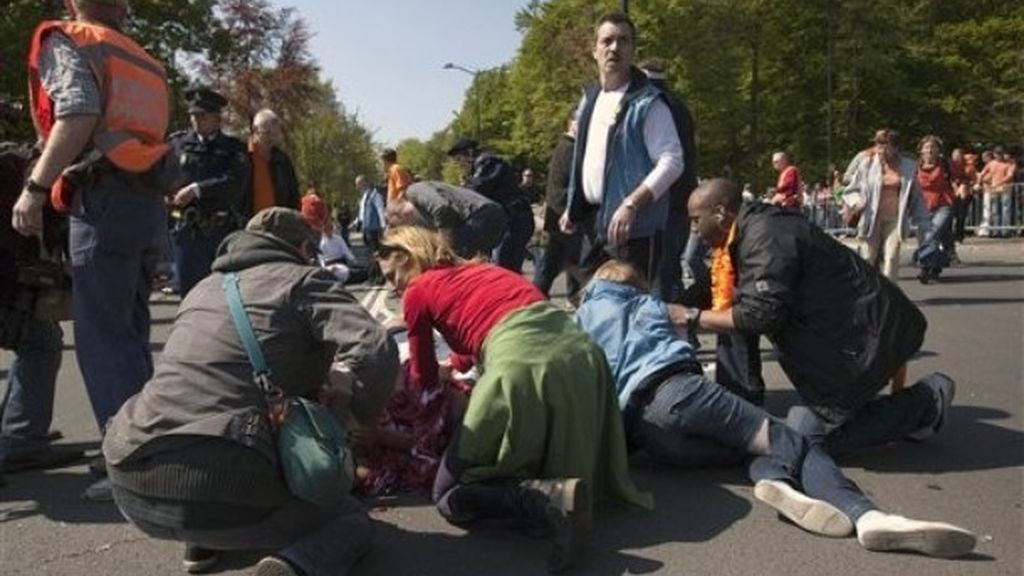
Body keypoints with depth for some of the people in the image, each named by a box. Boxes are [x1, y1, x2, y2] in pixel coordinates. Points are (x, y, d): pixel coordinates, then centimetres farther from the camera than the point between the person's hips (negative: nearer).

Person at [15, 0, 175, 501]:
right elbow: (144, 131, 17)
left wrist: (36, 186, -15)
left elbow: (78, 115, -14)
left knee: (102, 338, -6)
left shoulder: (67, 41, 4)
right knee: (129, 333, 13)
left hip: (106, 201, -7)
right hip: (148, 202, 7)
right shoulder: (140, 59, 26)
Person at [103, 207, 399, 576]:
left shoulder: (203, 288, 25)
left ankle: (203, 540, 20)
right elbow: (376, 352, -12)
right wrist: (361, 409, 9)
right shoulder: (303, 280, 5)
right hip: (220, 488, -7)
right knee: (350, 521, 17)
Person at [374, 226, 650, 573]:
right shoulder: (477, 269, 32)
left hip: (522, 365, -7)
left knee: (450, 494, 9)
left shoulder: (417, 292, 14)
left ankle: (553, 498, -14)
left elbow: (425, 380, 27)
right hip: (580, 352, 8)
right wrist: (451, 366, 67)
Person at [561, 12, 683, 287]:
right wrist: (573, 207, 18)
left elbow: (672, 161, -18)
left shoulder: (647, 102, -11)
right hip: (593, 222, 8)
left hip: (633, 225, -8)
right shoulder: (590, 98, 14)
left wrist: (631, 204, -27)